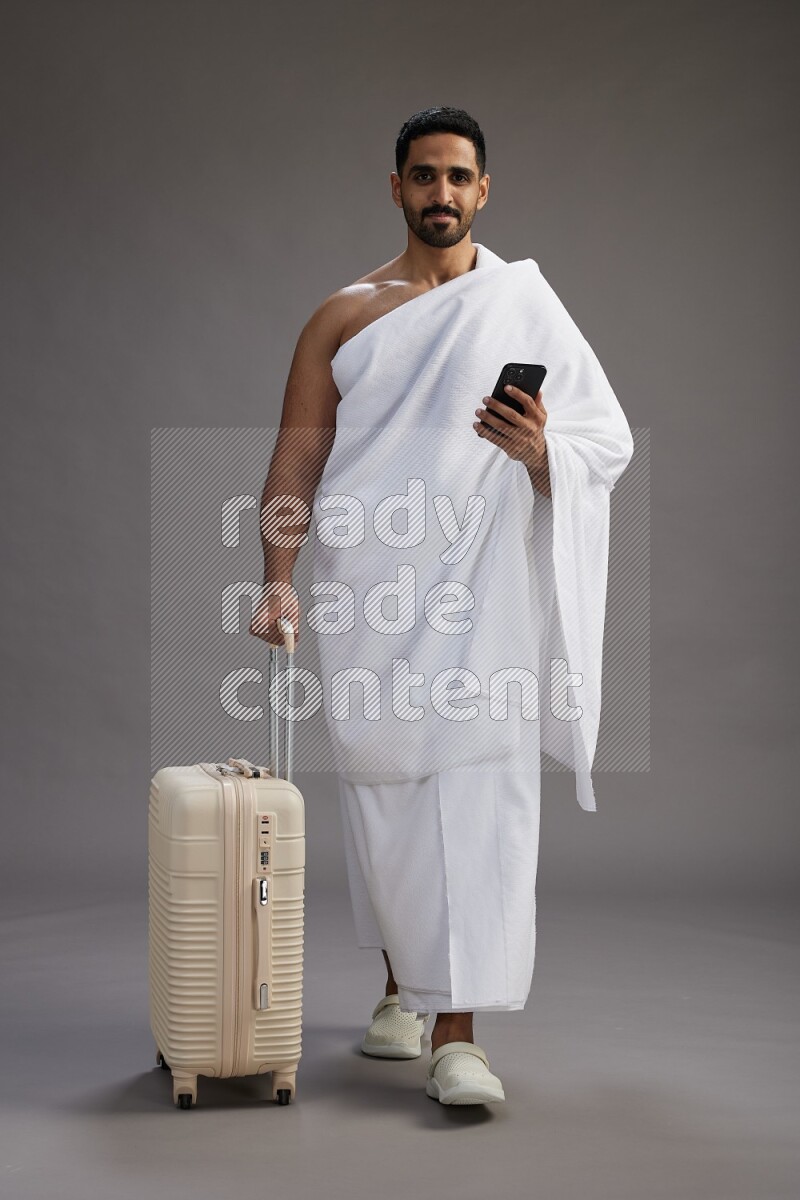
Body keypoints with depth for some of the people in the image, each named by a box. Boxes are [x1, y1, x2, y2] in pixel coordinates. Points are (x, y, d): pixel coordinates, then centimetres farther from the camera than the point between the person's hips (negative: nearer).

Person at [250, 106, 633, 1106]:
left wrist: (540, 451, -19)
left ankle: (458, 1034, -10)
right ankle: (401, 987, 27)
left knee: (478, 791, -11)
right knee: (379, 787, 6)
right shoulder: (343, 316, 11)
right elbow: (297, 457, 5)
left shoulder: (524, 305, 8)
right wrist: (278, 579, -6)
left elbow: (611, 436, 3)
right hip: (366, 592, 2)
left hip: (480, 586, -2)